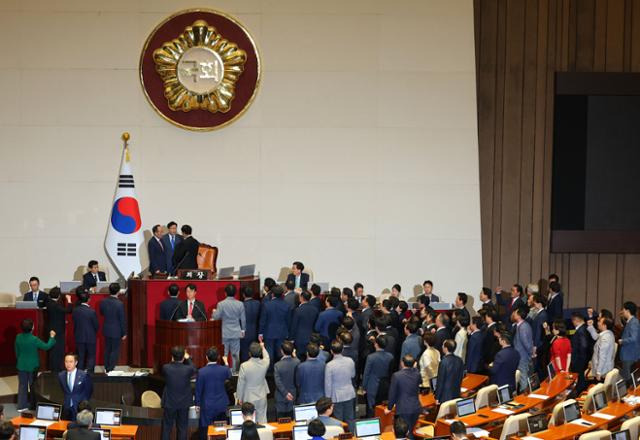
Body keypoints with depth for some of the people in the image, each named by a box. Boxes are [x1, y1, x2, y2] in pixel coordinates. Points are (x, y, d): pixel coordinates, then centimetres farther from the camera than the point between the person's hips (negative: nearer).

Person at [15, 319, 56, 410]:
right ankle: (33, 404, 24)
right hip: (32, 366, -4)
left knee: (22, 385, 13)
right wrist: (52, 337, 0)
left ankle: (21, 405, 16)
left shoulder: (18, 337, -8)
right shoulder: (34, 339, -23)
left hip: (21, 365, 4)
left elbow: (17, 352, 4)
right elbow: (46, 346, -15)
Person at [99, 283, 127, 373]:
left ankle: (106, 368, 27)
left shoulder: (103, 302, -7)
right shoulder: (119, 304, -23)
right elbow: (122, 320, -16)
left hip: (106, 330, 5)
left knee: (107, 349, 18)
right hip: (116, 331, -5)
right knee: (115, 351, 6)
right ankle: (110, 370, 7)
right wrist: (124, 333, -7)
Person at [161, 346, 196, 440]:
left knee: (166, 428, 12)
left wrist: (172, 361, 12)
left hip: (169, 403, 0)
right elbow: (194, 370, 5)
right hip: (184, 403, 0)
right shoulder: (188, 369, -19)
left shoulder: (166, 368, -19)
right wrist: (188, 358, 17)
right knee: (182, 428, 13)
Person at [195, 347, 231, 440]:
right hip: (221, 404, 3)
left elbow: (198, 389, -9)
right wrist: (226, 364, 32)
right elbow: (229, 376, 15)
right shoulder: (224, 369, -11)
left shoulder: (201, 372, -17)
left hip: (207, 405, -3)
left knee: (205, 430, 7)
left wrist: (197, 403, 4)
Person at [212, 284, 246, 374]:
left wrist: (214, 312, 14)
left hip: (225, 333, -1)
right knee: (235, 354, 7)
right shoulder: (240, 304, -5)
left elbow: (216, 317, -9)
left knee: (224, 354, 7)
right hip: (236, 333, 1)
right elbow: (243, 319, 0)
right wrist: (243, 330, 15)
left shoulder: (221, 304, -12)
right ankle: (235, 371, 10)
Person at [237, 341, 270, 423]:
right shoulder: (265, 363, -14)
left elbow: (240, 383, -12)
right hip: (262, 397, 3)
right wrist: (262, 347, 33)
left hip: (249, 398, -3)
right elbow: (266, 357, 14)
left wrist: (239, 397, 2)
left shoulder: (244, 366, -22)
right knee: (262, 418, 15)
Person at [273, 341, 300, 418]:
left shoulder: (277, 365, -21)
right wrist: (294, 356, 12)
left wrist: (286, 393, -14)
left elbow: (278, 382, -22)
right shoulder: (297, 362, -13)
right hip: (293, 396, 3)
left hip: (281, 397, -3)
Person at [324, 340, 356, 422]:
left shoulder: (329, 365, -21)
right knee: (350, 419, 15)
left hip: (337, 397, -4)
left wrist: (328, 398, -3)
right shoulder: (350, 361, -8)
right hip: (349, 394, 4)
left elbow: (328, 384, -14)